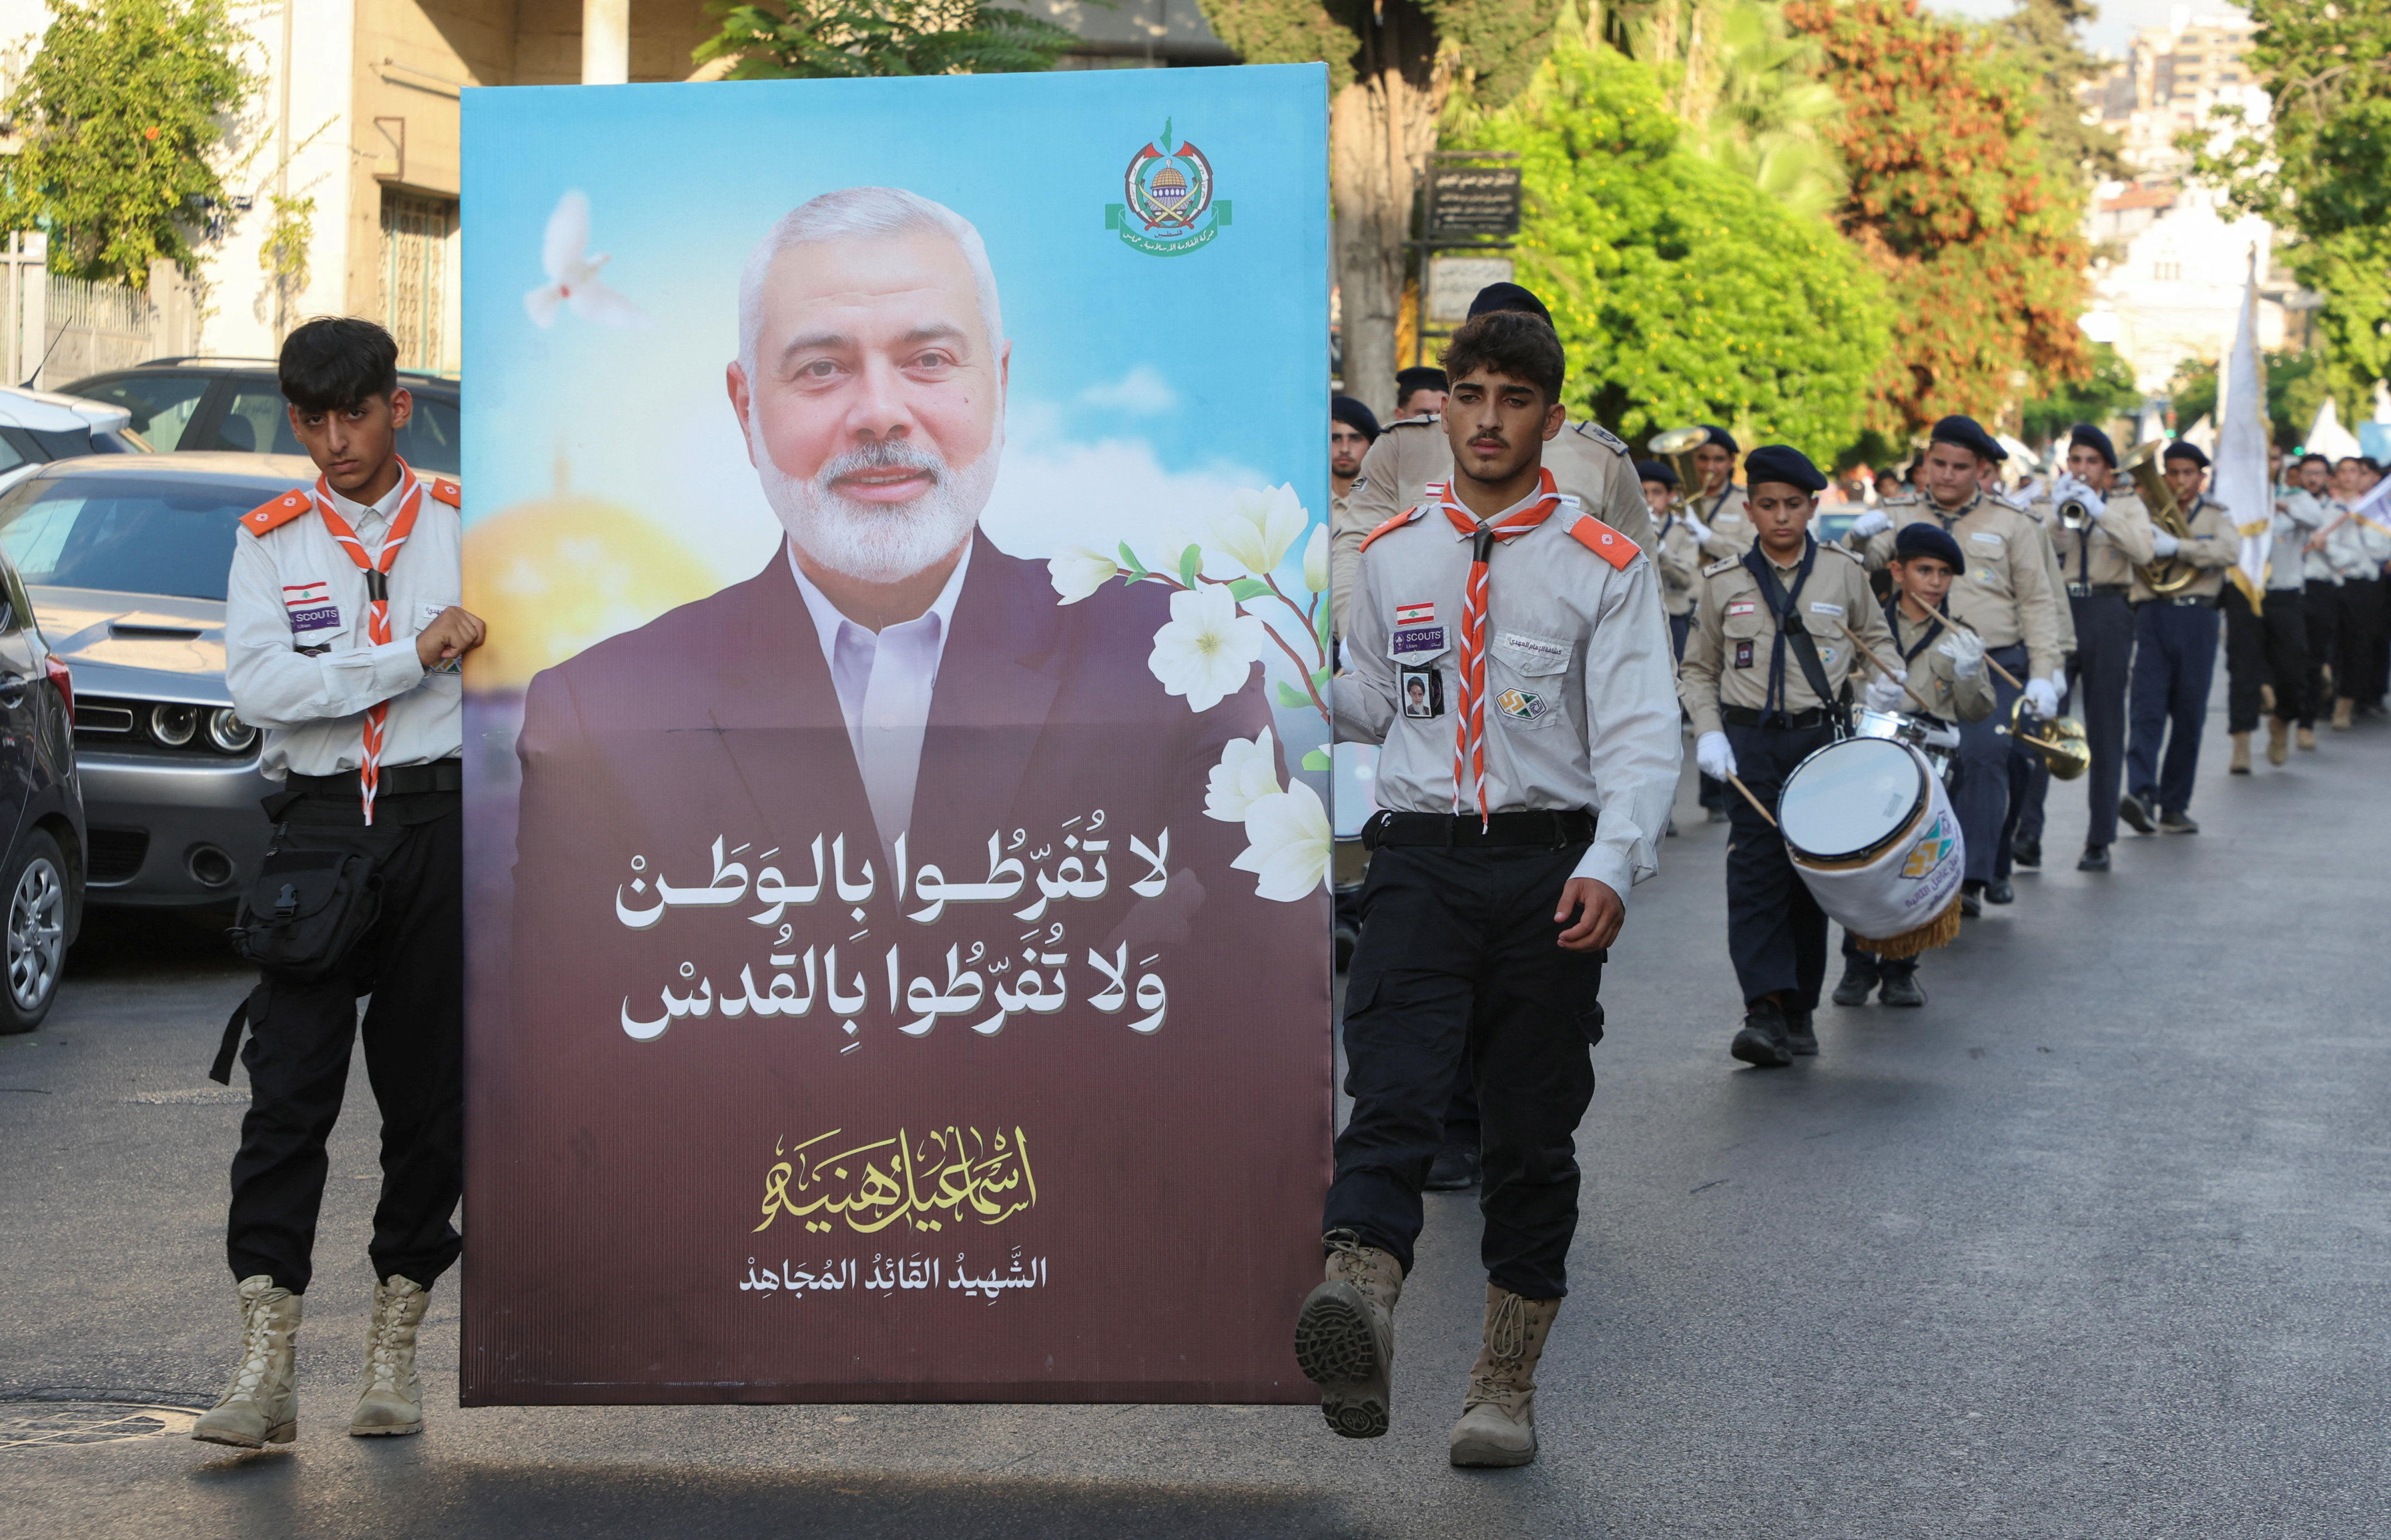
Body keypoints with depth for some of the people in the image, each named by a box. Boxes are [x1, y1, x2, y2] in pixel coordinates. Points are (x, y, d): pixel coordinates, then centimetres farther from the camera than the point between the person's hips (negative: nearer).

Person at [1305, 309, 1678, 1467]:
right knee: (1392, 1095, -21)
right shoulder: (1390, 556, 13)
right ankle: (1357, 1303, -42)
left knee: (1532, 1132, 5)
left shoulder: (1605, 567, 3)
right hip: (1419, 857, 1)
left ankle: (1505, 1386, 16)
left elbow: (1640, 734, -6)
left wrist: (1608, 866, -22)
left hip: (1550, 864, -1)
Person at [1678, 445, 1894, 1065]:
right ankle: (1766, 1009, -17)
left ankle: (1800, 1011, 14)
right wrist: (1708, 733, -2)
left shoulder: (1844, 573, 4)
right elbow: (1698, 671, 12)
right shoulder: (1723, 583, 4)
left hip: (1823, 739, 1)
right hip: (1750, 742, -1)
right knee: (1756, 870, -11)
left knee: (1813, 874, 5)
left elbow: (1877, 642, 18)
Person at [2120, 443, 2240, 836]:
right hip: (2153, 615, -1)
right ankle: (2141, 793, -27)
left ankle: (2174, 807, 11)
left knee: (2189, 715, 3)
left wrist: (2176, 546, -17)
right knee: (2148, 707, -14)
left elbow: (2229, 552, -8)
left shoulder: (2216, 515, 13)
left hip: (2197, 619, 1)